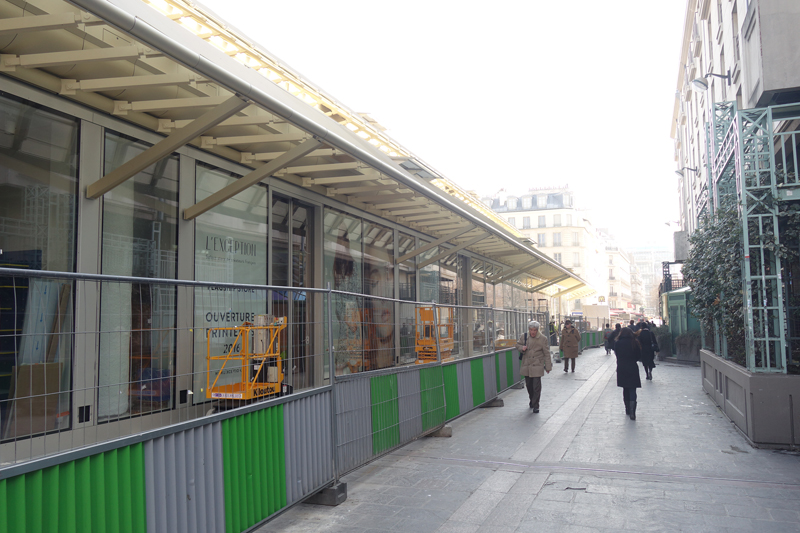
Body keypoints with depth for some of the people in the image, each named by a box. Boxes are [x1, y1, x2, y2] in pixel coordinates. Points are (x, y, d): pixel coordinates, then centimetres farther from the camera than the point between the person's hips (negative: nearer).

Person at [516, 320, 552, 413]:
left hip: (537, 366, -3)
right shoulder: (524, 336, 1)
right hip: (526, 365, 4)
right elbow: (518, 344, 17)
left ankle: (535, 406, 2)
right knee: (529, 385, 14)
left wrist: (548, 367, -1)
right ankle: (532, 401, 37)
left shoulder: (543, 339, -6)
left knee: (536, 386, -7)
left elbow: (546, 353, -1)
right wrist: (522, 348, -7)